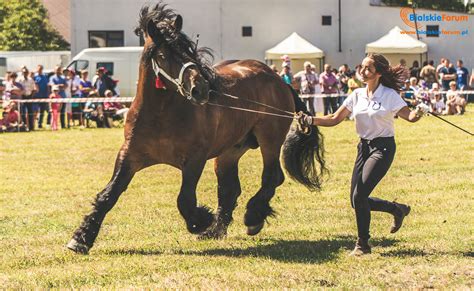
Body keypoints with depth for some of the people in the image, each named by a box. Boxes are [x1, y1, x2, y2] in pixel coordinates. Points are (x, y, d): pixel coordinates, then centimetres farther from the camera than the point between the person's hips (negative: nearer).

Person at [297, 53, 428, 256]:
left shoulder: (390, 95, -10)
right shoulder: (357, 95, 5)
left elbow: (409, 116, -15)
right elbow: (335, 119, 4)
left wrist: (418, 113, -39)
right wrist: (310, 120, -10)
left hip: (383, 148, -7)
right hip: (364, 147, 7)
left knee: (359, 195, -17)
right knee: (357, 200, 4)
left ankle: (363, 244, -2)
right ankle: (398, 209, 29)